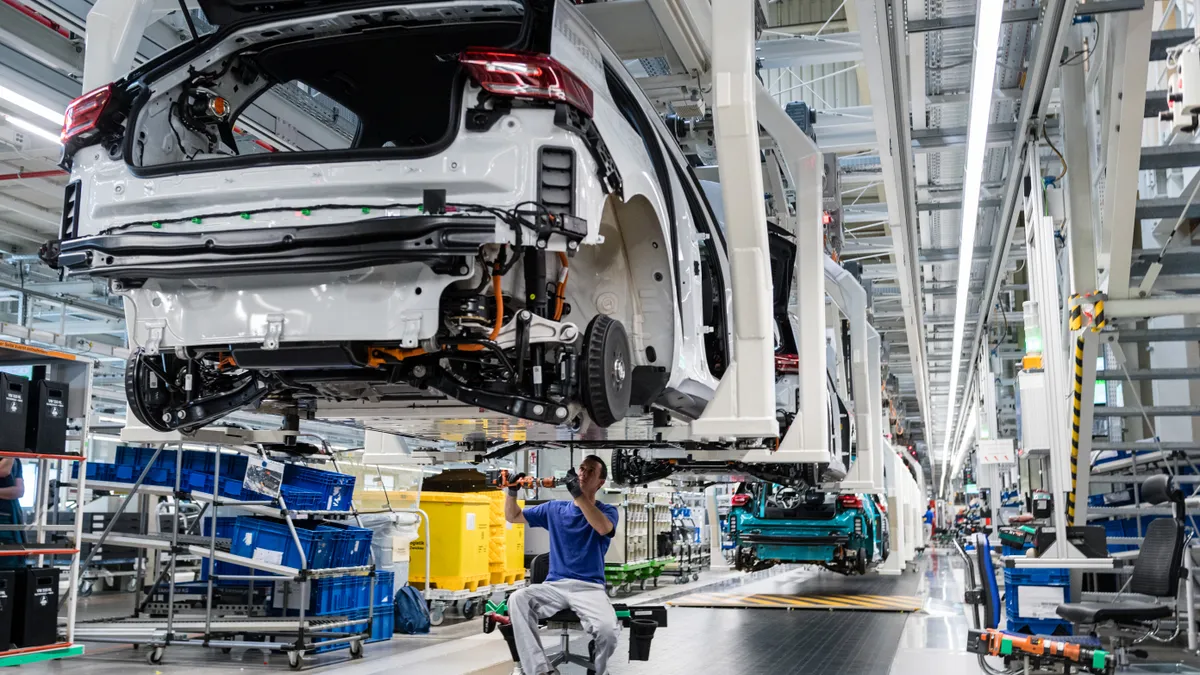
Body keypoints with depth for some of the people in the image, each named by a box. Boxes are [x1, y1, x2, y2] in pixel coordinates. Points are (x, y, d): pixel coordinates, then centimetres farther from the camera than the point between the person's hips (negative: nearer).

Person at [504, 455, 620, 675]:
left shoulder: (607, 511, 6)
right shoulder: (555, 508, 16)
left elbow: (603, 528, -19)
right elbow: (512, 516, 20)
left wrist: (578, 494, -26)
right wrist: (512, 490, -1)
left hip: (590, 587, -3)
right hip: (554, 585, 3)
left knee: (607, 630, -33)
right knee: (517, 599, -29)